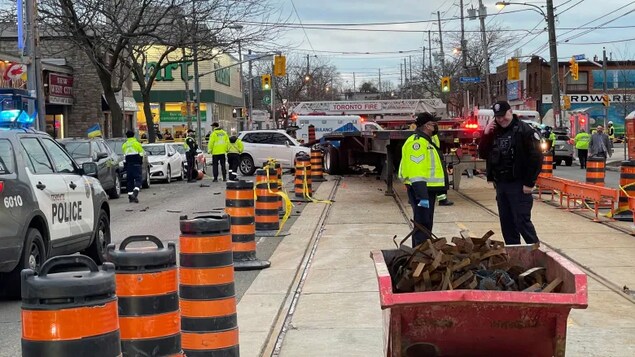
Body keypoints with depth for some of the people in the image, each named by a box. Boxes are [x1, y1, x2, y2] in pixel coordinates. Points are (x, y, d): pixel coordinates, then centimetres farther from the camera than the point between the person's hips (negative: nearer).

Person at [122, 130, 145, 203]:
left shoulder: (124, 145, 7)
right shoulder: (137, 144, -3)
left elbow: (124, 155, 4)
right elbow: (141, 154, -1)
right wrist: (141, 161, 14)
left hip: (128, 164, 4)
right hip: (136, 164, -4)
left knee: (129, 180, 9)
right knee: (137, 179, -5)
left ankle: (130, 194, 6)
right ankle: (135, 191, -28)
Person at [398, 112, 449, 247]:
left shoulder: (427, 141, 18)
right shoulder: (417, 142, -16)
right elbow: (415, 172, -24)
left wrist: (441, 192, 23)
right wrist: (422, 196, -28)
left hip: (428, 190, 11)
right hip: (420, 190, -11)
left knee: (426, 225, 17)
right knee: (423, 226, -11)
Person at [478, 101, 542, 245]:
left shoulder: (524, 130, -8)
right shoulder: (494, 132, 14)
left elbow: (536, 158, -13)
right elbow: (482, 154, 15)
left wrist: (529, 183, -16)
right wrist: (486, 135, -1)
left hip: (518, 185, -7)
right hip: (500, 184, 7)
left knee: (522, 221, -8)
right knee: (506, 223, 10)